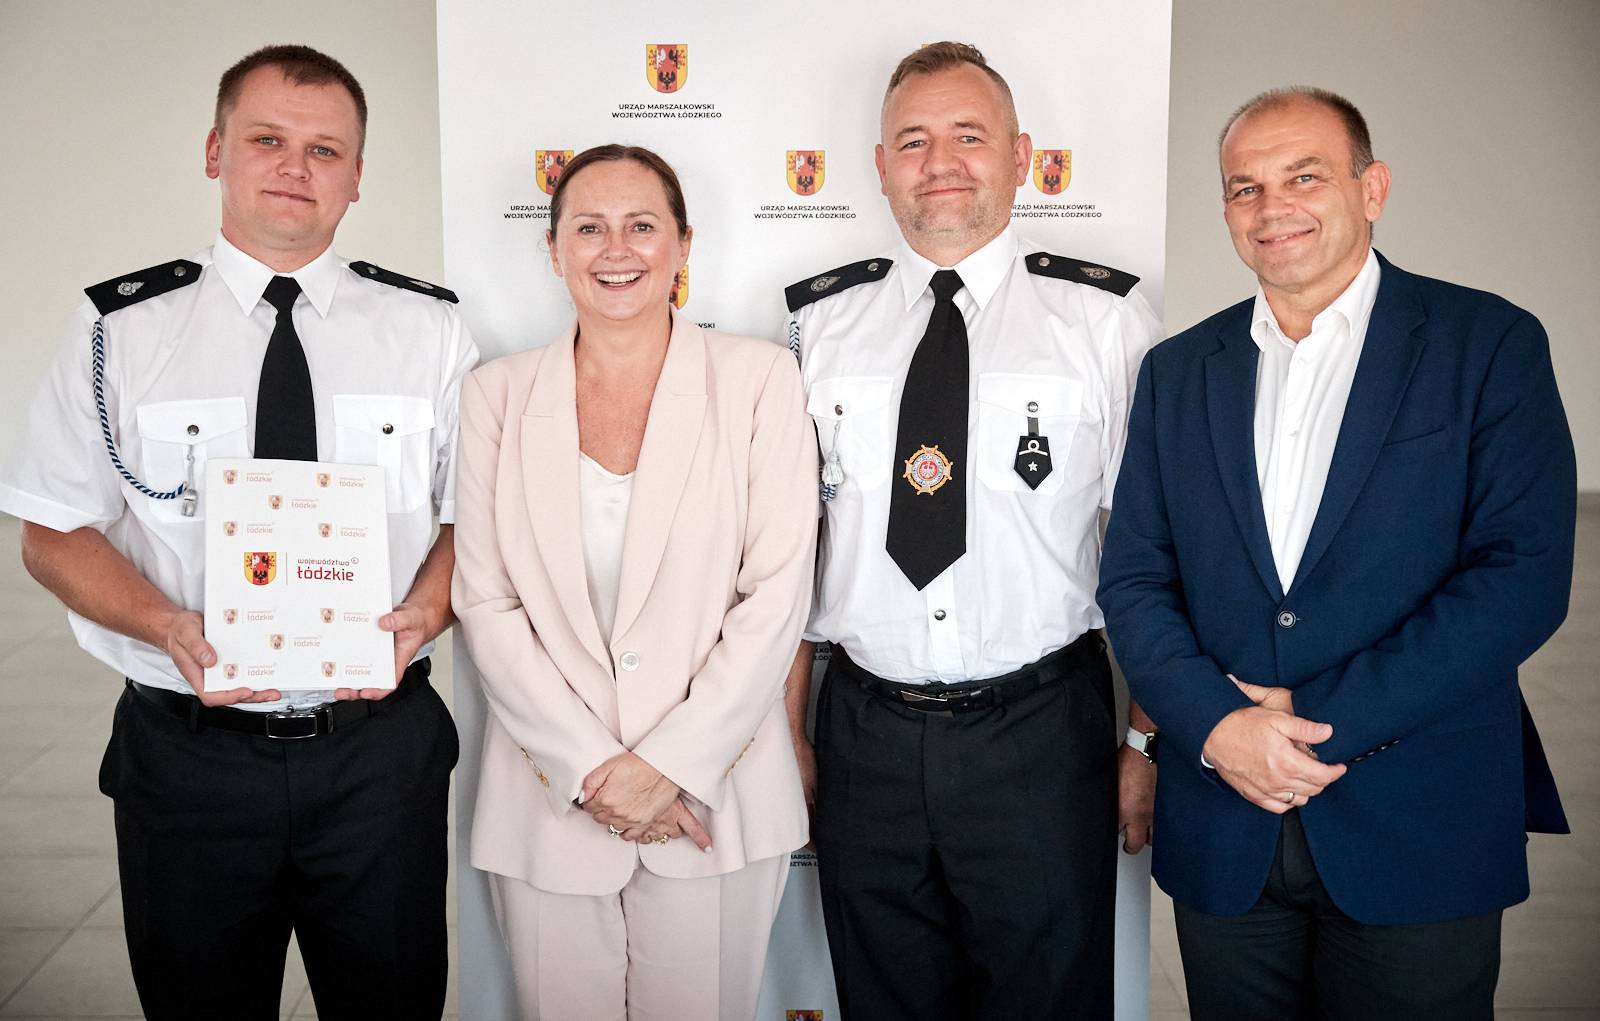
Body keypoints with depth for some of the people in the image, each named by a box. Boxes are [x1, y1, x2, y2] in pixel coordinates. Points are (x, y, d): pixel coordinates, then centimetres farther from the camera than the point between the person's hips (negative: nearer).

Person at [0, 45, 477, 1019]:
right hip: (189, 748, 0)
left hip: (380, 741, 1)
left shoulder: (431, 329, 1)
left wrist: (423, 615, -15)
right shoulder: (122, 328, -1)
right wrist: (170, 627, -17)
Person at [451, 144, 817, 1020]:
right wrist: (592, 769, -8)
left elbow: (776, 597, -5)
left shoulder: (758, 379, 0)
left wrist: (669, 764, -11)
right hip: (550, 800, 1)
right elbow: (487, 605, 0)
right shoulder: (496, 395, 4)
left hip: (714, 797, -1)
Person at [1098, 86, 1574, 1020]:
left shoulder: (1491, 344, -3)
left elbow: (1524, 575, -11)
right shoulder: (1179, 371, 7)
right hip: (1224, 831, 3)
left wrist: (1322, 721, -15)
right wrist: (1217, 724, -13)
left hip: (1420, 833, -2)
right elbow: (1134, 577, 4)